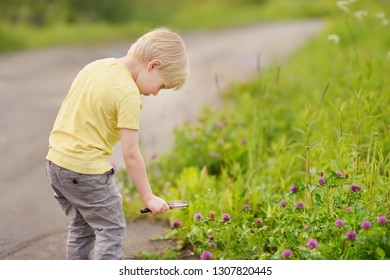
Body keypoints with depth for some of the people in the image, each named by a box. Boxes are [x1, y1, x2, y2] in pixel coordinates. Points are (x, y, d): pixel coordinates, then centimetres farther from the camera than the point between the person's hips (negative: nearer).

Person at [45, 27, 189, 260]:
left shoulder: (96, 66, 7)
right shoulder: (129, 93, -17)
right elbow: (131, 154, -16)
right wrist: (149, 198, -8)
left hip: (55, 160, 8)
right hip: (87, 170, -8)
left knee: (81, 227, 21)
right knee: (111, 230, 4)